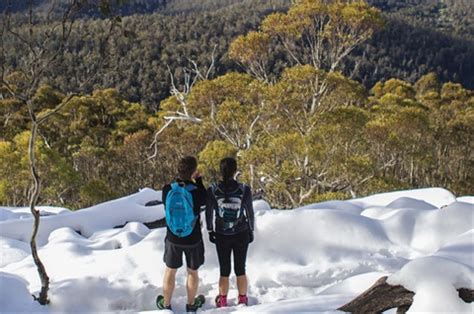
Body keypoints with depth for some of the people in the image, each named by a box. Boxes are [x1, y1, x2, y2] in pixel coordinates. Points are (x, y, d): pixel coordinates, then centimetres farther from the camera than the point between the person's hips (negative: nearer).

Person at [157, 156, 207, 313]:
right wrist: (198, 180, -1)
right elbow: (204, 200, 0)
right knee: (192, 272, 18)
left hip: (173, 238, 1)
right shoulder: (197, 192, -22)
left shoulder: (167, 189, -16)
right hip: (193, 239, -1)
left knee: (170, 271, 18)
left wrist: (181, 179, 1)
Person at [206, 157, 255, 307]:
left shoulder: (212, 190, -13)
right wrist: (251, 230, 9)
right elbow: (249, 213, -5)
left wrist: (210, 231, 10)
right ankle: (243, 300, 24)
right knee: (240, 269, 14)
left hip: (221, 236, 0)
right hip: (241, 235, 0)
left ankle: (223, 302, 23)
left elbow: (209, 213, -3)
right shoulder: (245, 190, -15)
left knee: (224, 270, 13)